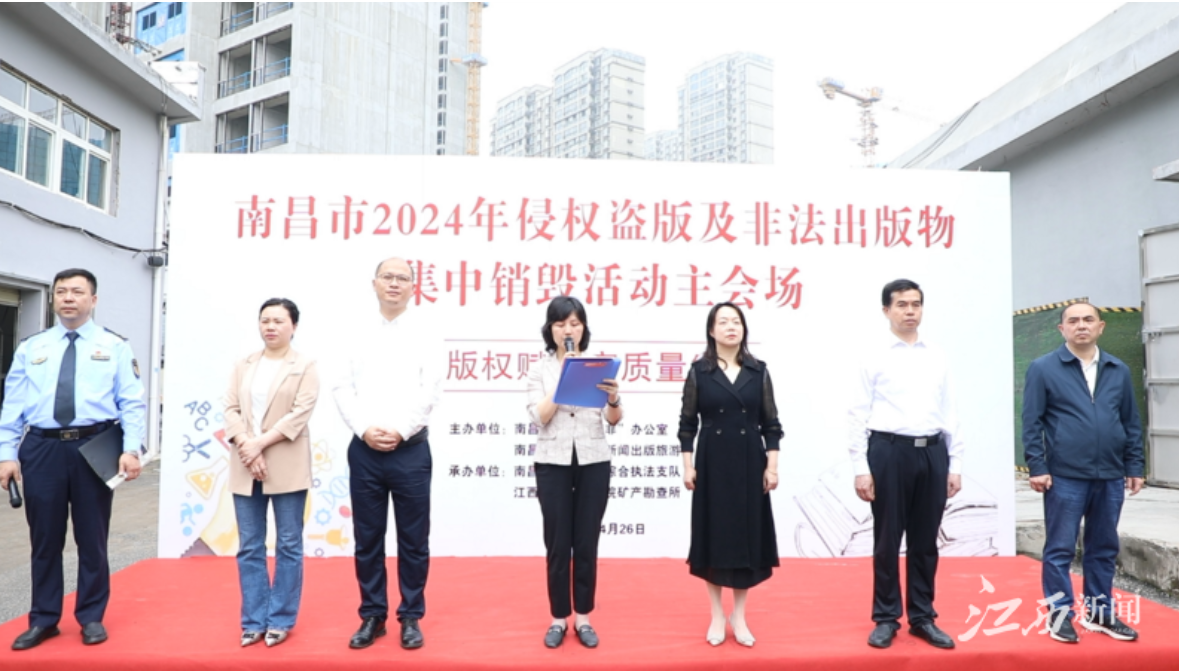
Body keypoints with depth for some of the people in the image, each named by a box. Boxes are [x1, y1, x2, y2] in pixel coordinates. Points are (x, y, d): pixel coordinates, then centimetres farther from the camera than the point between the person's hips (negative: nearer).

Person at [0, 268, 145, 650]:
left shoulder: (115, 346, 3)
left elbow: (132, 403, -2)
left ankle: (92, 618, 22)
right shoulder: (31, 348, 10)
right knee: (45, 537, 10)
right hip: (42, 448, 2)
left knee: (92, 537, 8)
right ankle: (43, 620, 24)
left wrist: (131, 449, -12)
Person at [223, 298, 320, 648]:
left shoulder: (305, 366, 1)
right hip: (246, 467, 4)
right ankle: (253, 620, 19)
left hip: (287, 467, -3)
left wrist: (261, 443, -16)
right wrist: (246, 447, -13)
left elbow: (301, 413, -10)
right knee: (249, 547, 8)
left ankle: (280, 620, 16)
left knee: (288, 545, 4)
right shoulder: (243, 366, 12)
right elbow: (231, 409, 3)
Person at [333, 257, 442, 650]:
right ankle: (372, 616, 23)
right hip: (364, 450, 2)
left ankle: (411, 618, 19)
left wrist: (400, 431, -13)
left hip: (410, 449, -2)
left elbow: (431, 391, -6)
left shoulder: (424, 335, 3)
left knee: (413, 539, 6)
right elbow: (343, 390, 4)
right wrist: (364, 430, -10)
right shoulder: (359, 336, 9)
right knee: (367, 539, 10)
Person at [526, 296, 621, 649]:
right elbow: (539, 418, -10)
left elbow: (613, 419, -5)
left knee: (587, 544, 7)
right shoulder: (540, 369, 2)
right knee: (557, 545, 4)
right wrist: (563, 381, -19)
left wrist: (613, 399, -27)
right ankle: (558, 618, 20)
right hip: (553, 463, -1)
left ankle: (583, 617, 21)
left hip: (593, 462, 1)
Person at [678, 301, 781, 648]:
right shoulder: (699, 371, -1)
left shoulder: (758, 371, 3)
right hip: (712, 461, -1)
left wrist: (772, 465, -2)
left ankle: (739, 616, 21)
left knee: (747, 534, 6)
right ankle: (717, 616, 19)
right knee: (714, 534, 5)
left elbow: (771, 423, 4)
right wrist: (688, 465, -6)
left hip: (749, 461, 2)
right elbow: (687, 422, 0)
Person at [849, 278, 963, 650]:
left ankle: (923, 618, 26)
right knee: (887, 541, 6)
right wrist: (861, 468, -9)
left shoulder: (937, 356, 11)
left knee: (925, 542, 12)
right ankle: (886, 619, 19)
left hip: (933, 453, 4)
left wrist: (955, 464, 8)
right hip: (889, 452, -3)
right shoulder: (874, 356, -1)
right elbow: (858, 415, -4)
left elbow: (949, 412, 11)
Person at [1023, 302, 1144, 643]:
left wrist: (1135, 466, 9)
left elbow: (1132, 422, 13)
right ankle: (1060, 614, 13)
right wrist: (1037, 467, -10)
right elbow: (1032, 422, -5)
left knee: (1104, 549, 14)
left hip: (1111, 477, 4)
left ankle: (1100, 612, 27)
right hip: (1065, 477, -4)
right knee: (1060, 549, 2)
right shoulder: (1043, 369, -3)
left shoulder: (1119, 370, 9)